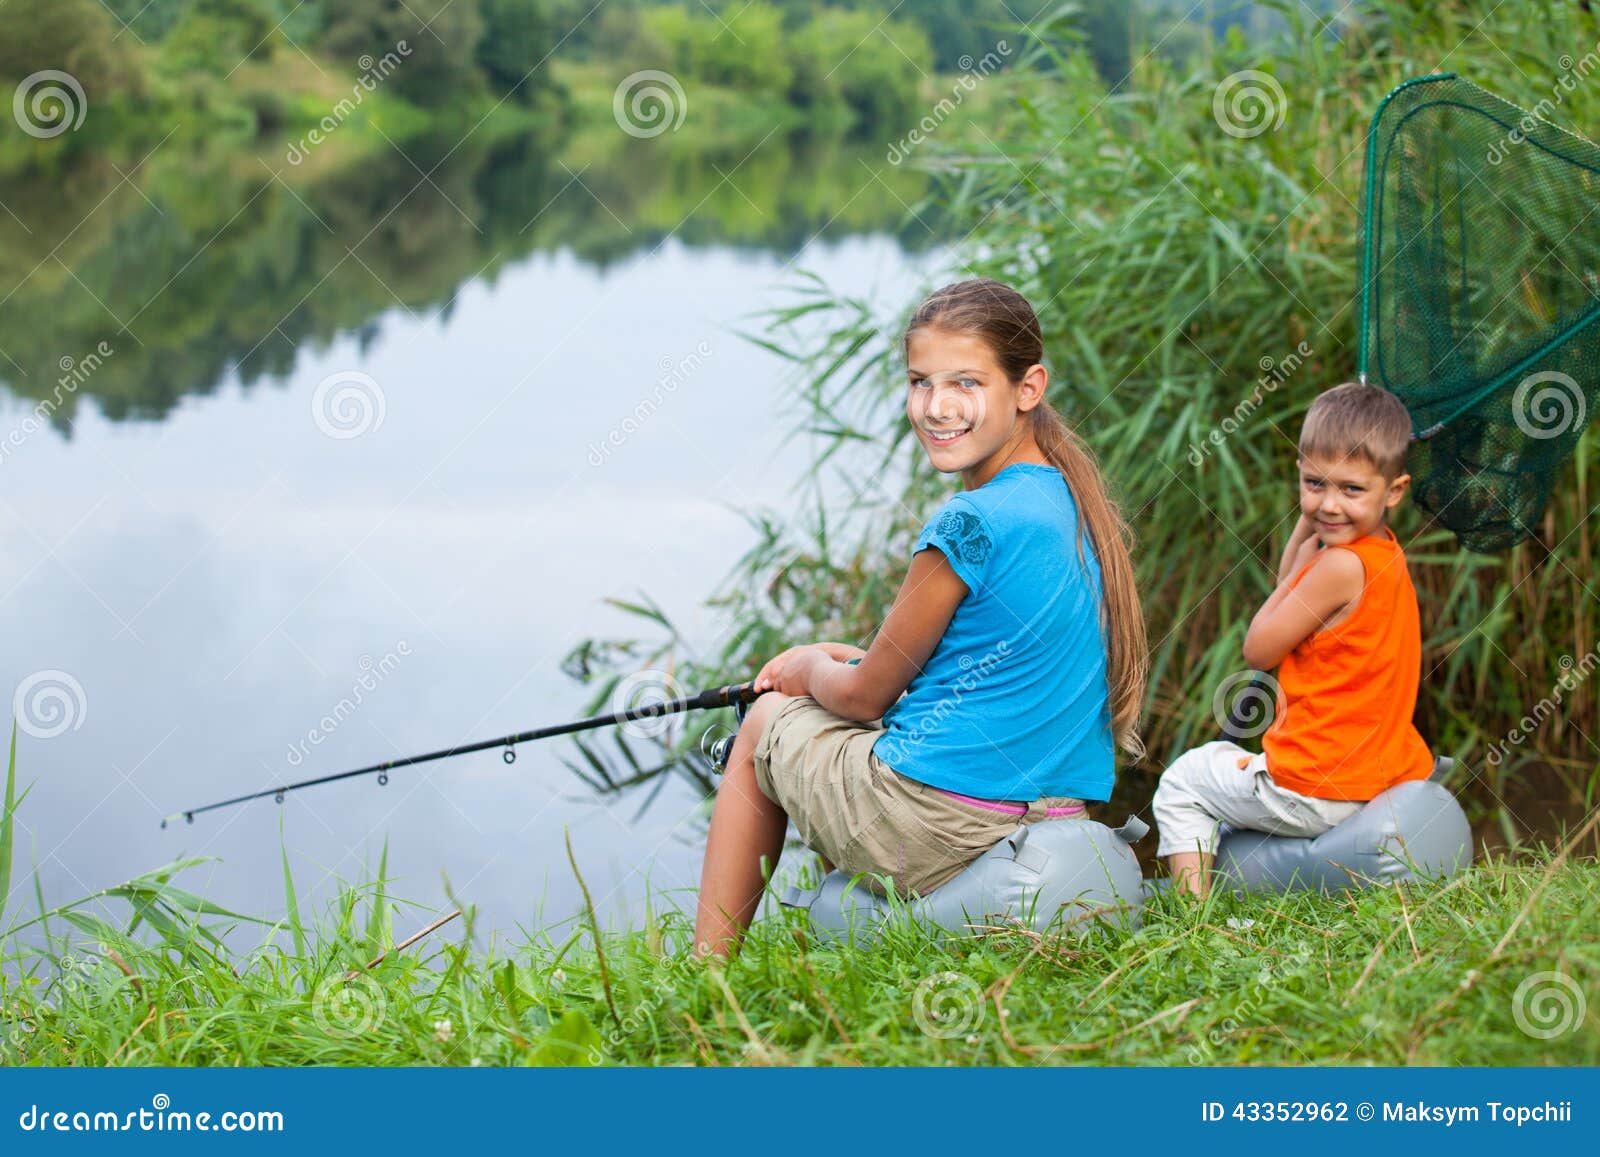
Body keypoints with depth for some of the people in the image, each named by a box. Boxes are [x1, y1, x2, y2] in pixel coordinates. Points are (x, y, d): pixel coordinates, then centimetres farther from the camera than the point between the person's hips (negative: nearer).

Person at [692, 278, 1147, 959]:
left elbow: (867, 696, -8)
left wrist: (810, 669, 14)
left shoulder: (970, 524, -19)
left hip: (937, 836, -8)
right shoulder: (1071, 499, 7)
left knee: (766, 725, 19)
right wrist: (837, 659, 19)